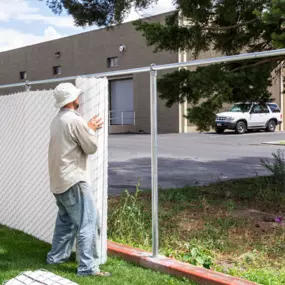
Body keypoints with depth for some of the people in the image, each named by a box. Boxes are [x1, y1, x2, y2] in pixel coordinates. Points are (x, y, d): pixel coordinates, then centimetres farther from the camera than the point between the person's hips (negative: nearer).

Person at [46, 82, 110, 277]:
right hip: (73, 180, -10)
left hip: (59, 180, 10)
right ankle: (88, 267, -7)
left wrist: (88, 128, 20)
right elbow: (91, 147, -9)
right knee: (88, 222, -7)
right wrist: (91, 129, 6)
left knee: (65, 220, 22)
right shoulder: (75, 120, -16)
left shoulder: (58, 120, 14)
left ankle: (57, 256, 31)